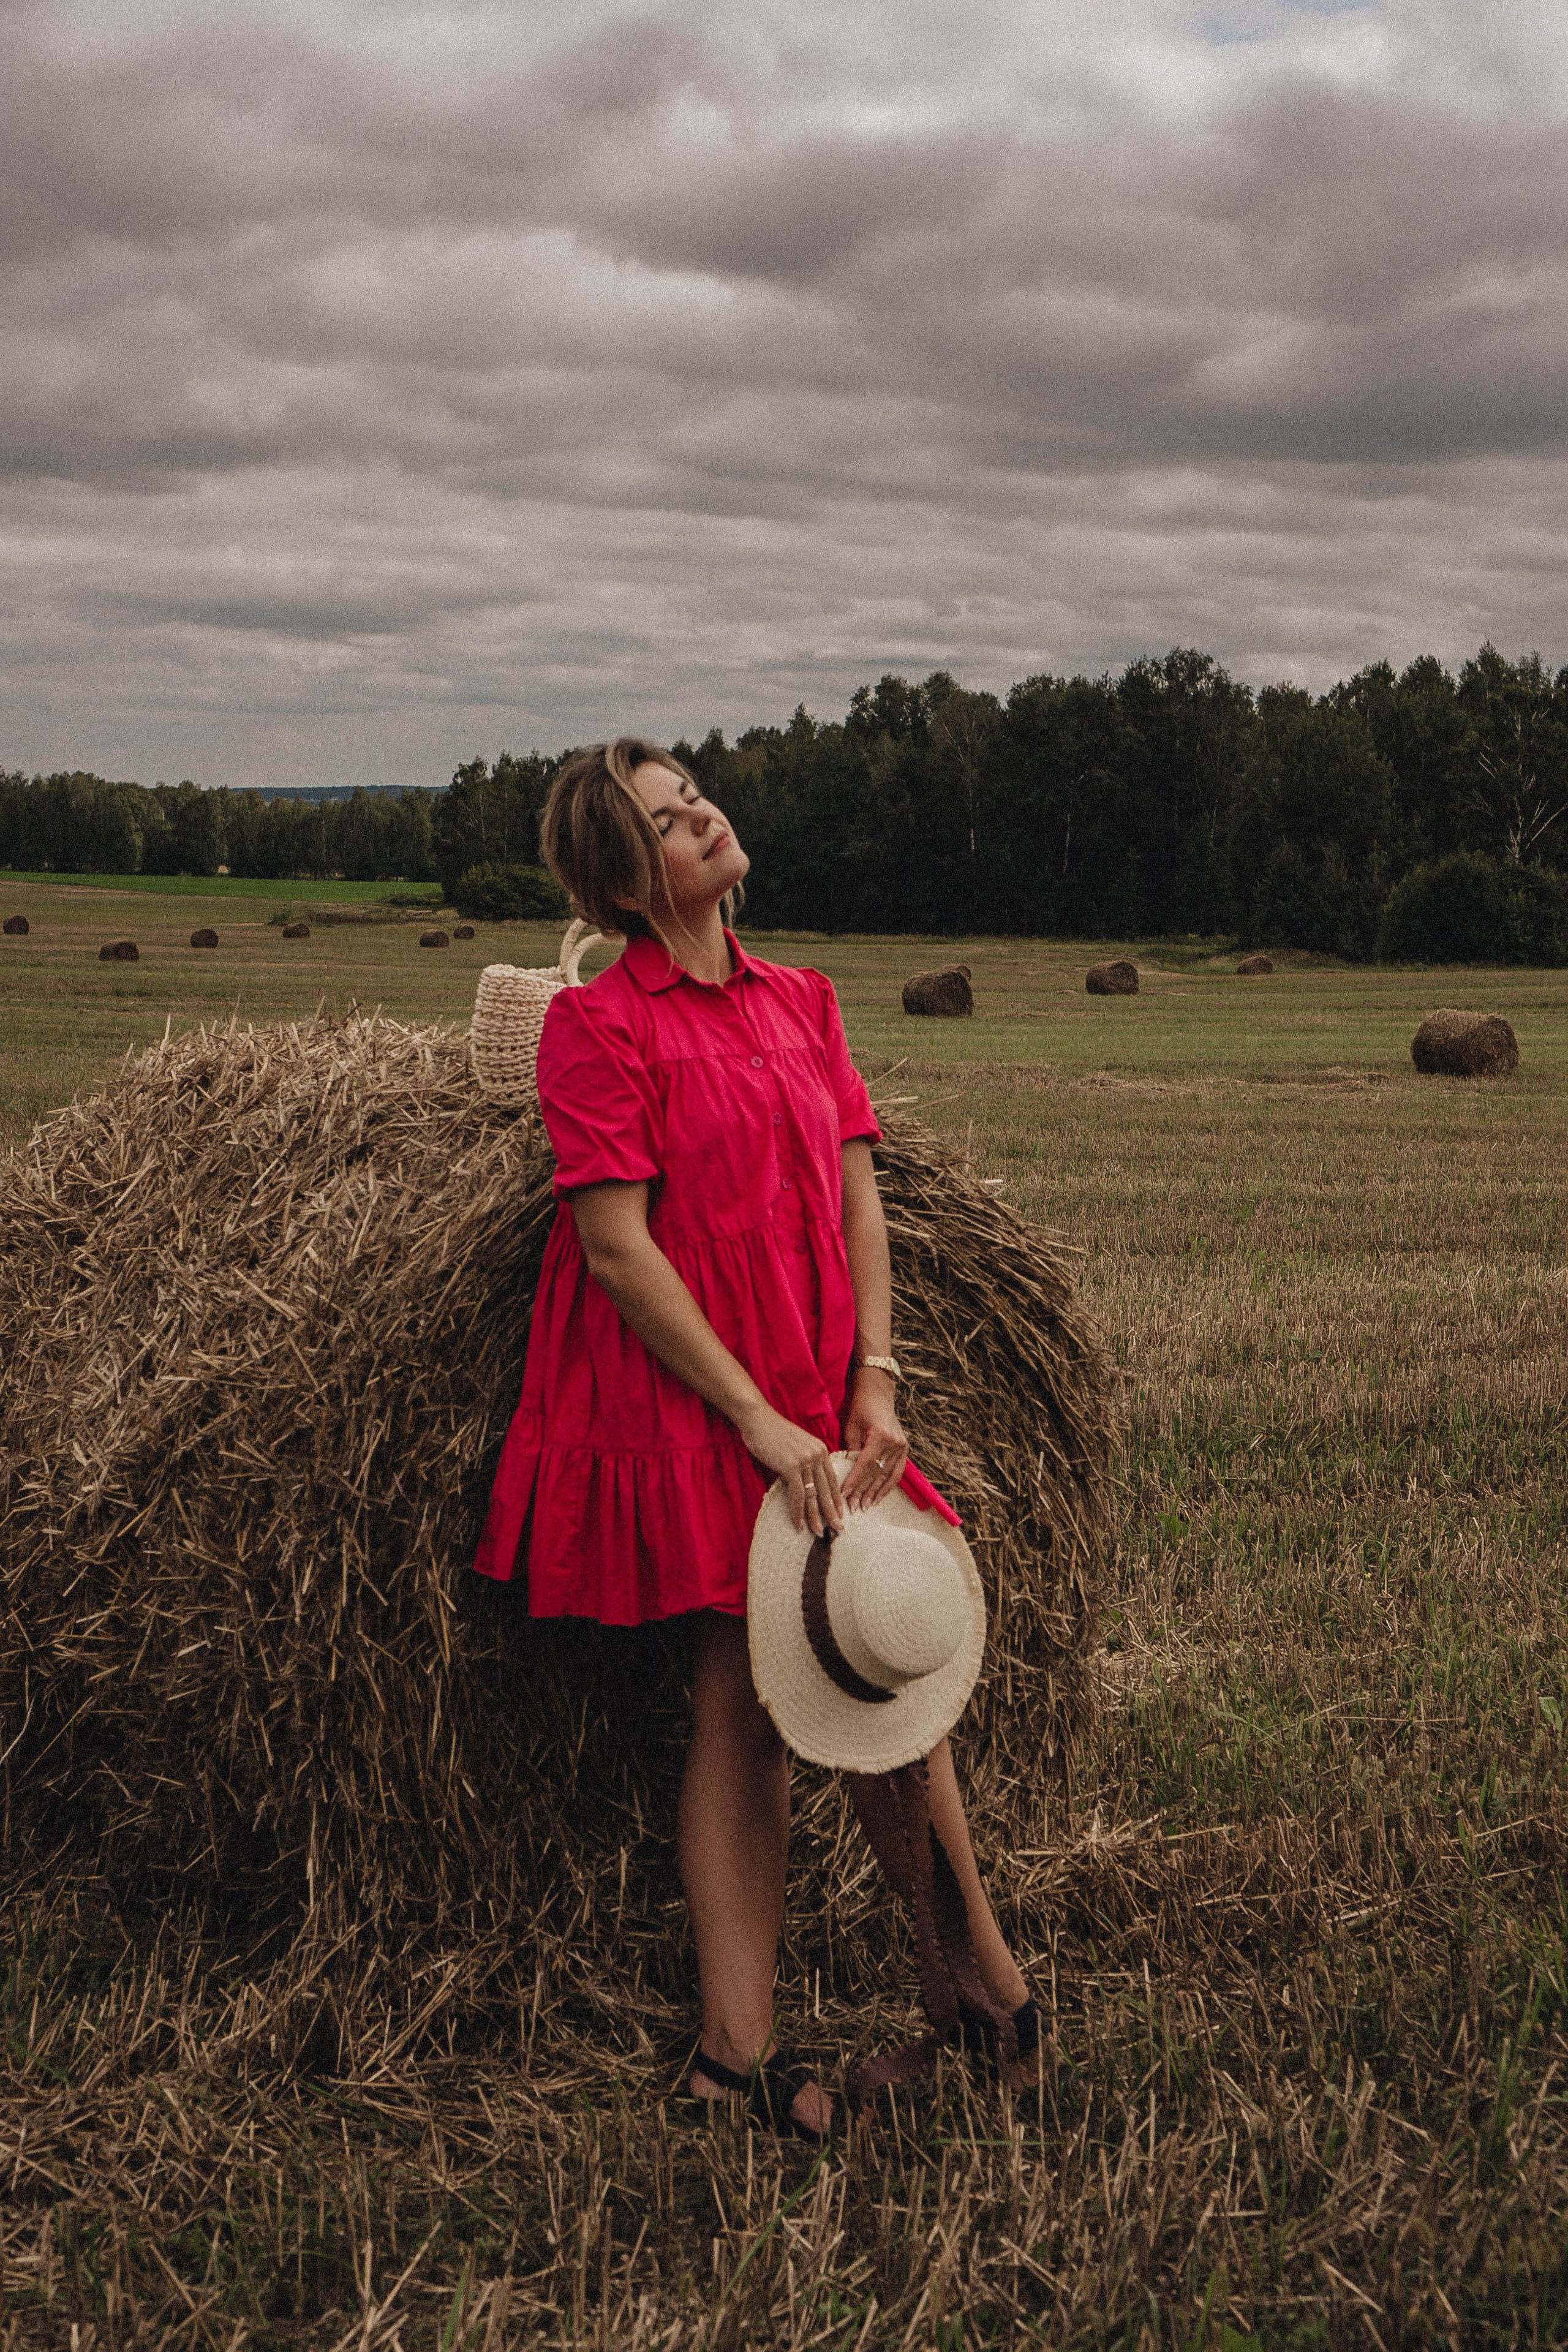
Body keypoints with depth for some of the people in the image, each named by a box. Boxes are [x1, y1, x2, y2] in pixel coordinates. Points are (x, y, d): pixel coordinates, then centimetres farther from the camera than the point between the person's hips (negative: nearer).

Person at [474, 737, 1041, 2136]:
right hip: (688, 1406, -5)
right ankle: (741, 2043, 11)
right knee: (739, 1702, -1)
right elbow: (618, 1246, -14)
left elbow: (857, 1196, 9)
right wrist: (759, 1419, -15)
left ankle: (988, 1975, 23)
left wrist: (874, 1381, -3)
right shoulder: (600, 1024, -9)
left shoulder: (802, 1001, 11)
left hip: (823, 1404, 5)